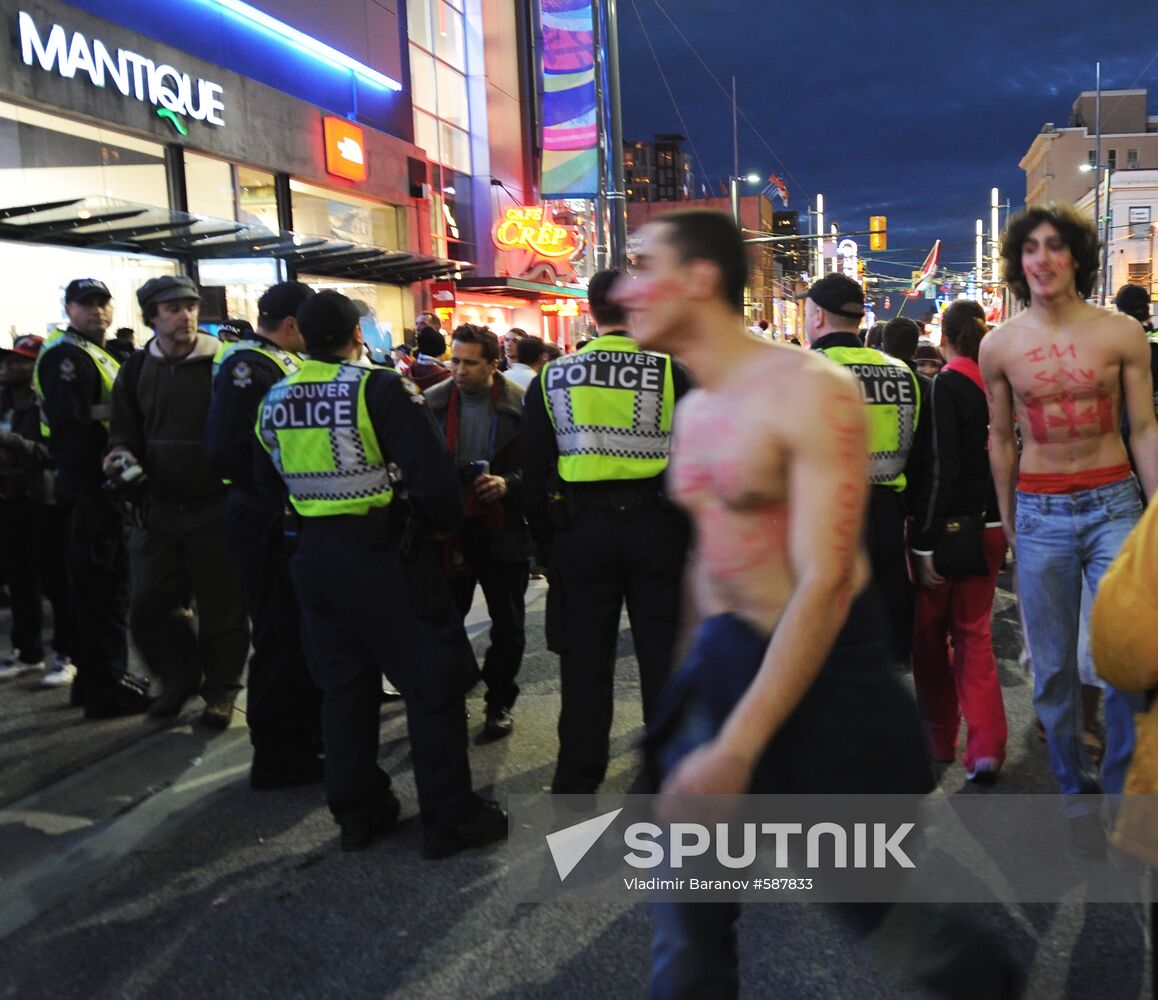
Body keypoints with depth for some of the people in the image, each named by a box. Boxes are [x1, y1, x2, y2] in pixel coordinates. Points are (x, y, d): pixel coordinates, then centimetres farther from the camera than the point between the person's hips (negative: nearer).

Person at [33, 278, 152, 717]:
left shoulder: (98, 355, 19)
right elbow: (71, 426, -23)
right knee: (102, 585, -5)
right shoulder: (65, 356, -13)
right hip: (87, 486, -10)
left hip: (101, 487, 10)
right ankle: (106, 689, 2)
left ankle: (96, 678, 27)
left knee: (104, 584, 16)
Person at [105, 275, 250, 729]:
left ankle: (220, 690, 24)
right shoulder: (137, 370, 7)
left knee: (221, 607, 5)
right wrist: (121, 453, -6)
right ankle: (180, 677, 31)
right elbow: (124, 429, 16)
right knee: (148, 606, 9)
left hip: (215, 509, -4)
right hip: (159, 509, 5)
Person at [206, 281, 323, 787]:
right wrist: (281, 494, -19)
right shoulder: (248, 365, -15)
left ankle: (310, 732, 35)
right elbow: (227, 450, -26)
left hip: (296, 519, 9)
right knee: (282, 637, -1)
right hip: (266, 522, -9)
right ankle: (277, 756, 12)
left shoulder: (291, 363, 14)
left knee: (308, 630, 19)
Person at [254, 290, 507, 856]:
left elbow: (267, 482, 16)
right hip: (382, 551, -6)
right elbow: (431, 474, -19)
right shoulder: (380, 389, -13)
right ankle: (449, 818, 10)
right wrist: (441, 524, -2)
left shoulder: (275, 400, 7)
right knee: (432, 681, 3)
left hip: (314, 555, 7)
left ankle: (356, 813, 25)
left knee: (344, 684, 16)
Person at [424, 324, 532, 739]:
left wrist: (508, 484, -22)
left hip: (503, 529, -2)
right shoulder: (433, 402, 1)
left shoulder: (520, 405, -8)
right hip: (449, 528, 2)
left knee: (508, 625, 9)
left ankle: (499, 702, 27)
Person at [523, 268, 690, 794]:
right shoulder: (672, 373, -2)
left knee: (586, 658, 11)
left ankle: (577, 780, 22)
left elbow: (534, 473, 5)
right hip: (656, 522, -1)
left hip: (580, 529, 1)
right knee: (663, 652, 9)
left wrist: (546, 543, 12)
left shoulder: (552, 379, 3)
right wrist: (694, 533, 6)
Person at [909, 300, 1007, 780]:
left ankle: (938, 738, 24)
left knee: (931, 632, 12)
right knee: (975, 632, 12)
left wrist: (924, 543, -17)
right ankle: (986, 745, 1)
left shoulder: (945, 386, -14)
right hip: (990, 526, 6)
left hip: (947, 525, -5)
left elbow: (941, 468, -20)